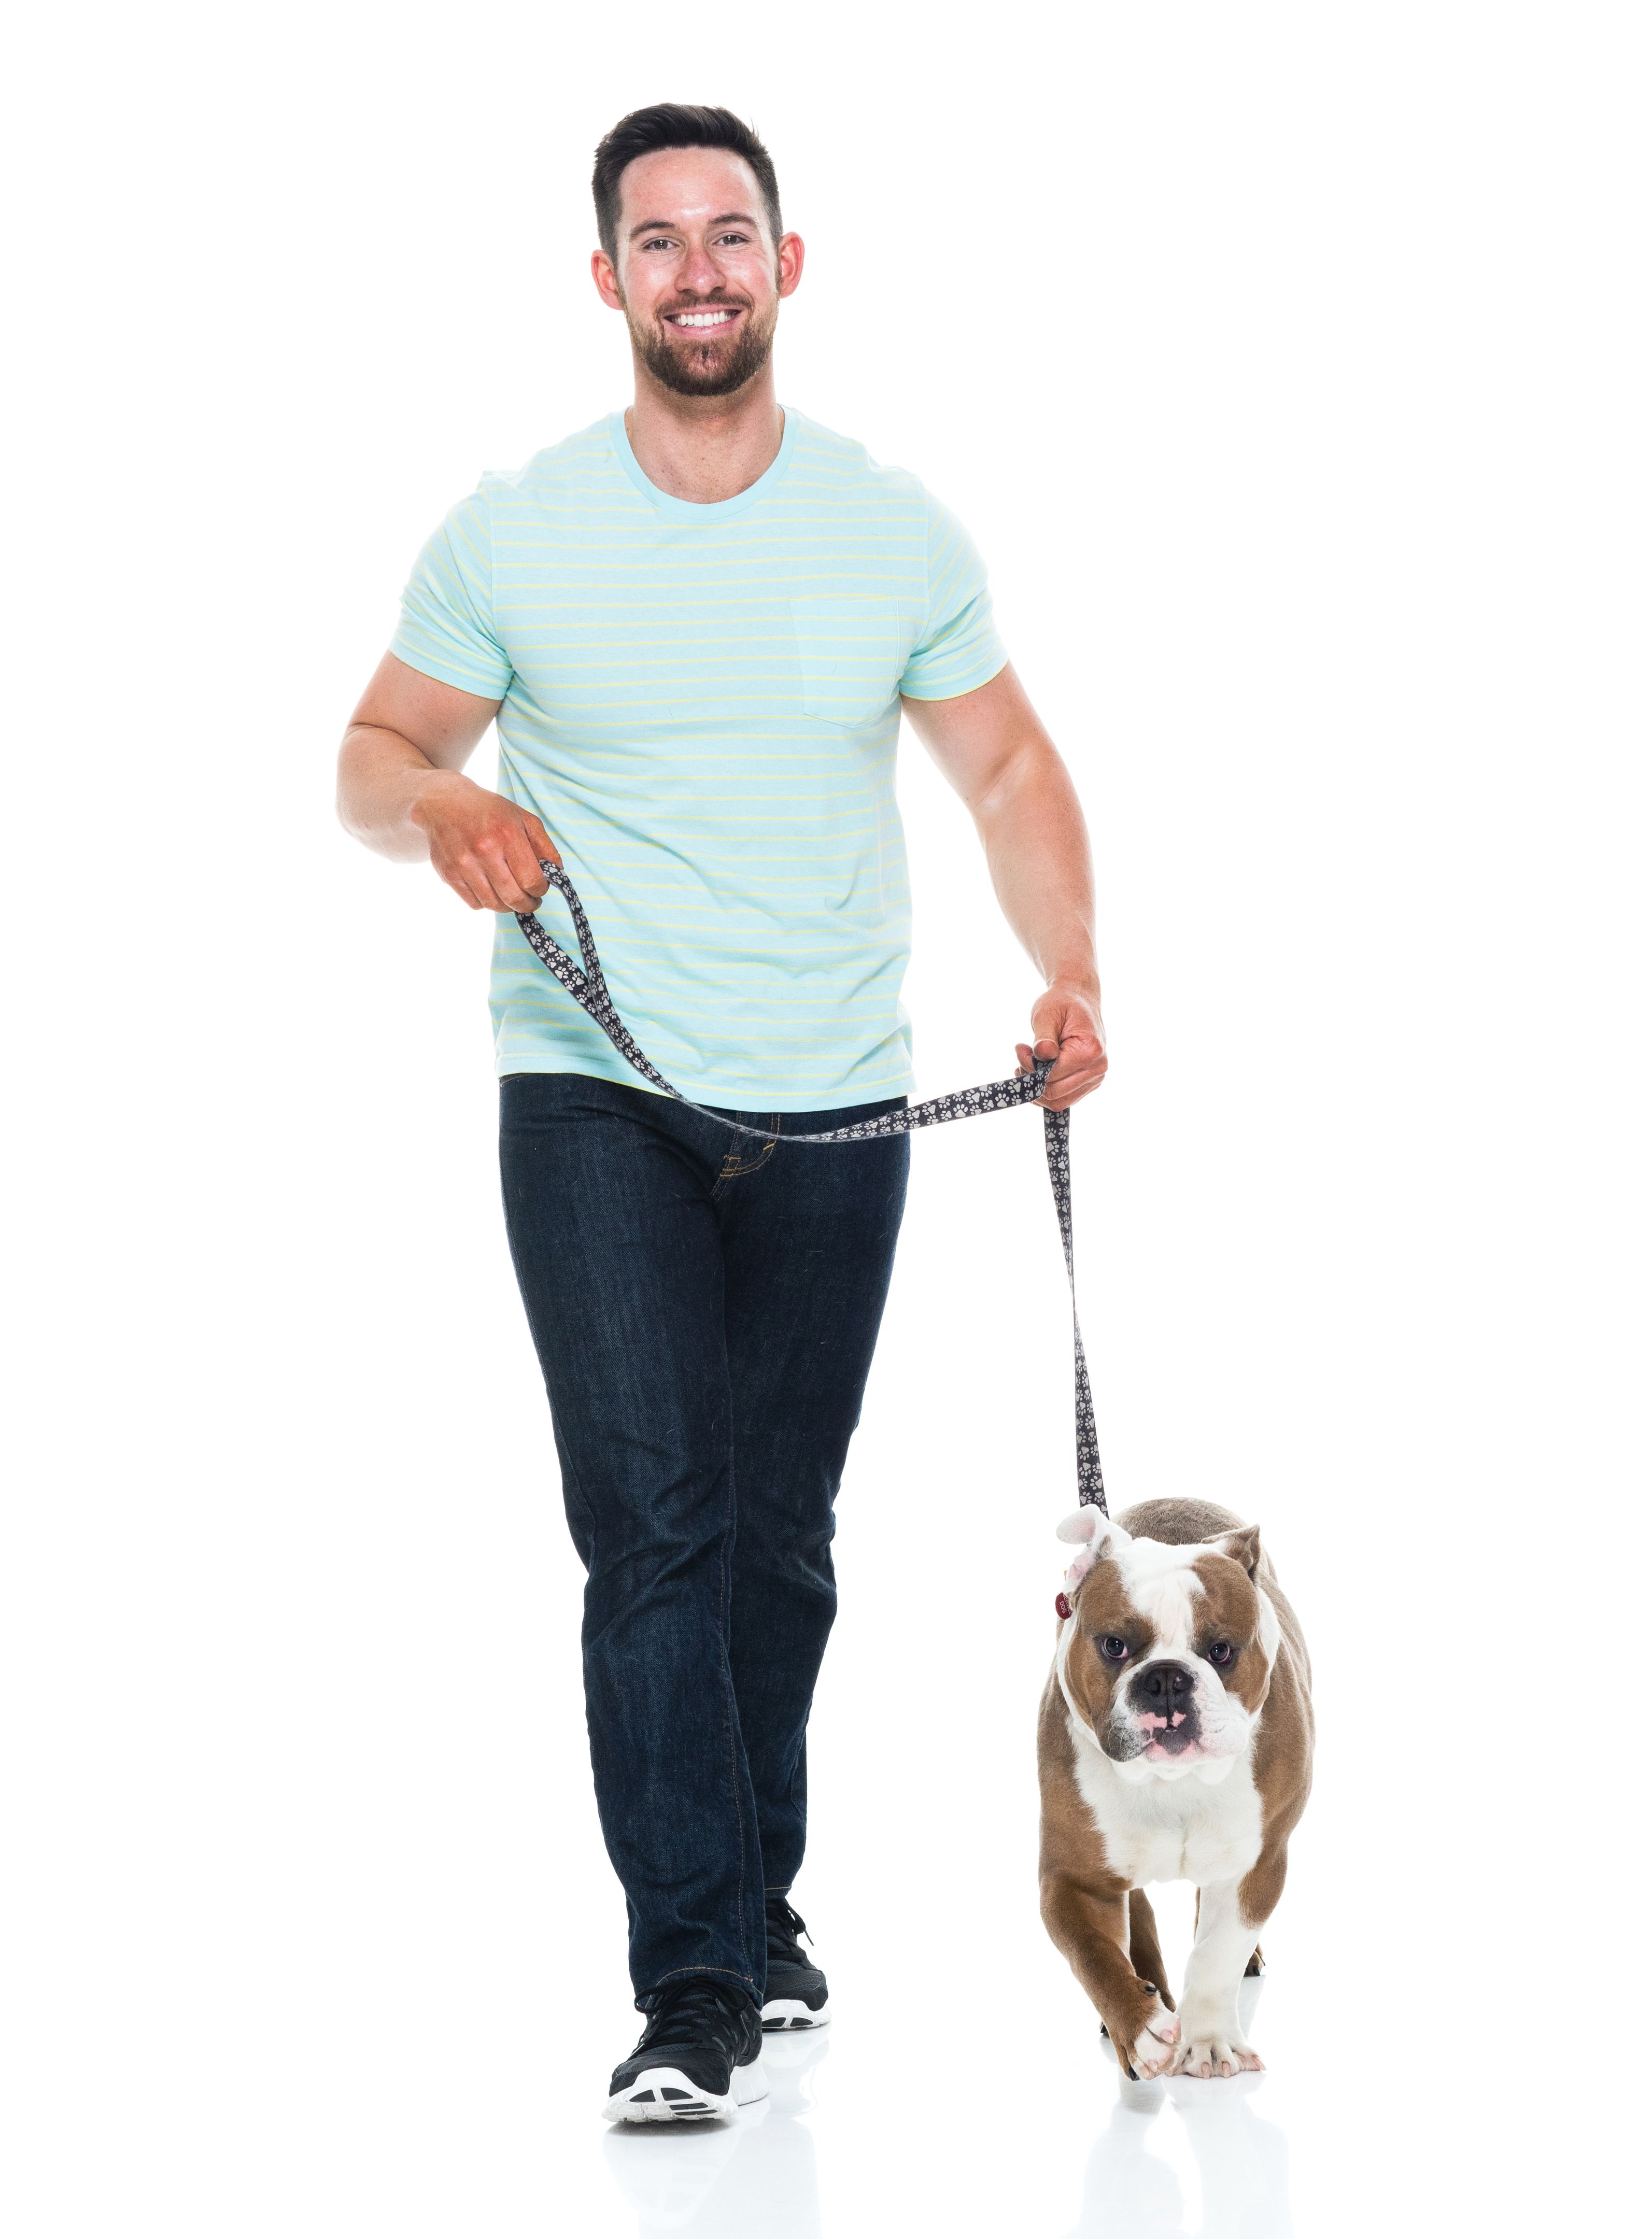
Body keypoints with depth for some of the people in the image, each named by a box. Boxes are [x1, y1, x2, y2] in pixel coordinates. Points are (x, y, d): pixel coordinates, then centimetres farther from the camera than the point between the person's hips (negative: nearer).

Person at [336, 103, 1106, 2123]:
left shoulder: (895, 532, 3)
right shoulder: (510, 535, -2)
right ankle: (698, 1984, -13)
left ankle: (756, 1908, 28)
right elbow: (374, 756, 4)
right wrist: (438, 808, -19)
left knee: (781, 1536, 11)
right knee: (653, 1518, -14)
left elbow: (1007, 767, 11)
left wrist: (1069, 974, -4)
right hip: (594, 1099, -2)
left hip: (834, 1114, 2)